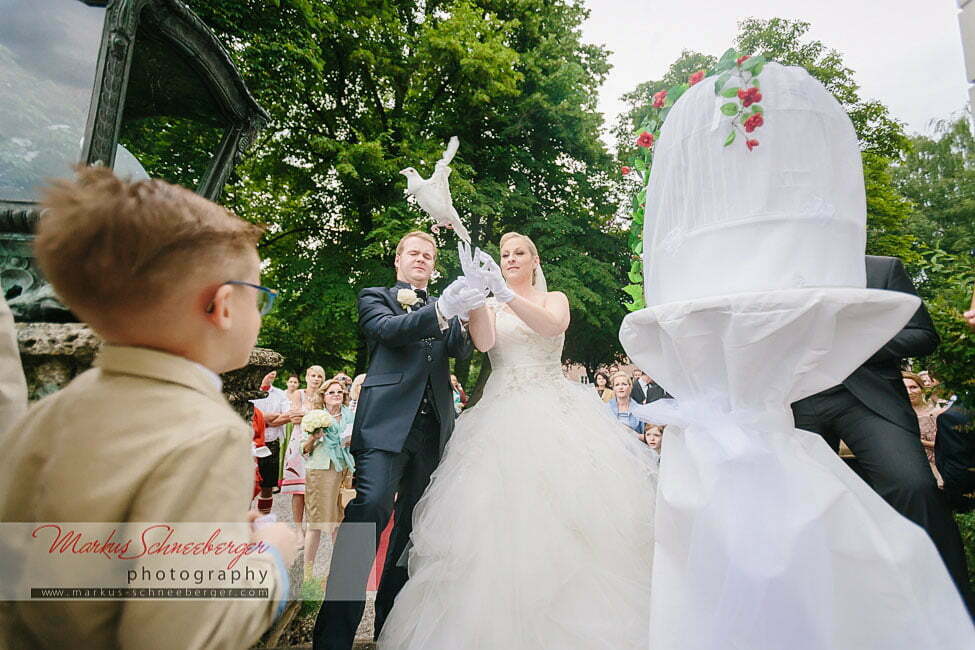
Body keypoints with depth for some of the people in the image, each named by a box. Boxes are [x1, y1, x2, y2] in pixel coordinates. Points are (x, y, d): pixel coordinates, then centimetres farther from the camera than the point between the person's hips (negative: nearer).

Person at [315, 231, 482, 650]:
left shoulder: (441, 307, 20)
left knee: (412, 525, 10)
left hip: (433, 427, 4)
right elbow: (388, 329, -10)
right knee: (369, 510, -18)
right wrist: (442, 310, -26)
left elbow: (461, 350, 4)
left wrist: (466, 313, -17)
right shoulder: (375, 297, 11)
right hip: (388, 421, -4)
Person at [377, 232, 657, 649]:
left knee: (565, 505, -6)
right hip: (504, 415, 1)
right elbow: (483, 342, -6)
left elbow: (553, 326, -13)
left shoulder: (554, 299, 11)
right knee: (502, 512, -6)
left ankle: (580, 615, 11)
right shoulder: (491, 306, 15)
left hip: (554, 408, -1)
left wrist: (507, 295, -25)